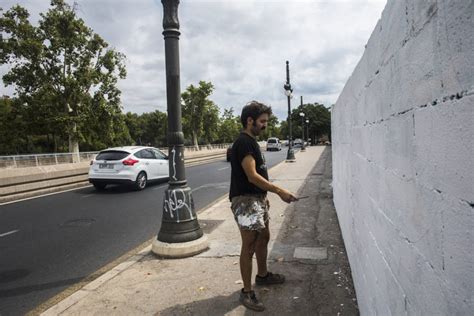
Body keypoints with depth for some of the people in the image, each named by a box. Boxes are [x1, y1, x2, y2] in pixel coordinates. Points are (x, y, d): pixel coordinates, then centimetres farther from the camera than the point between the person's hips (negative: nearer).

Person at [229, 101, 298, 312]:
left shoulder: (251, 141, 13)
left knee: (263, 237, 21)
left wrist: (264, 197, 20)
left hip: (257, 198, 10)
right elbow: (252, 176, -25)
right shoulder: (243, 142, -18)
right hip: (245, 200, -10)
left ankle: (263, 275, 40)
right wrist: (279, 191, -23)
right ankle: (247, 292, 8)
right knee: (249, 246, -4)